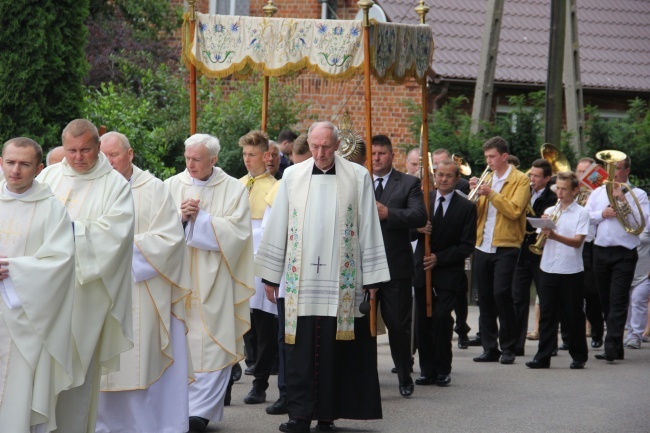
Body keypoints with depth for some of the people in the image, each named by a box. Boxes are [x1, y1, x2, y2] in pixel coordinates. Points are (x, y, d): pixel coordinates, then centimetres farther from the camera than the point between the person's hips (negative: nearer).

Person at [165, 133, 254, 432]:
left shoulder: (234, 190, 3)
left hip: (213, 282, -2)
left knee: (210, 345, -6)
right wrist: (180, 217, -14)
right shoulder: (172, 186, 9)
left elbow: (237, 232, -7)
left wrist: (200, 217, -11)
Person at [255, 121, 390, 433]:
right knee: (300, 349, -1)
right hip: (300, 279, 1)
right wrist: (270, 276, 9)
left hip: (341, 280, -1)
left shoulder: (358, 177, 2)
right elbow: (277, 228, 10)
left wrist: (371, 279, 0)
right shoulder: (292, 177, 7)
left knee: (334, 351, 1)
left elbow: (369, 229, 3)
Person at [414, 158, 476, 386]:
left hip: (449, 273, -3)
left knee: (441, 317, -15)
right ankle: (427, 369, 8)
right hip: (423, 270, 3)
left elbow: (467, 246, -3)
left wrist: (439, 258, -14)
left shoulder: (466, 207, 0)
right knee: (423, 320, 0)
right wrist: (418, 229, -14)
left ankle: (442, 370, -3)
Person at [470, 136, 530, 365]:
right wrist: (475, 193, -4)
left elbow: (514, 210, -14)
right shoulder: (487, 179, 17)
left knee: (501, 294, -14)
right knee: (484, 298, 4)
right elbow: (475, 213, 12)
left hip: (505, 247, -6)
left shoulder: (520, 180, 0)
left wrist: (490, 193, -19)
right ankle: (490, 348, 10)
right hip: (482, 247, 6)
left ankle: (508, 348, -5)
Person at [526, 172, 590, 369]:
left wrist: (554, 236, -27)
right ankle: (543, 356, 5)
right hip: (548, 269, 3)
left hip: (571, 271, -3)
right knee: (546, 315, 3)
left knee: (573, 316, 4)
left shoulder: (581, 213, -2)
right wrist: (544, 231, -11)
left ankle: (579, 356, 14)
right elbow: (540, 242, 10)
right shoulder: (549, 211, 10)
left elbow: (577, 242, -13)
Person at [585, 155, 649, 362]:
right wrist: (602, 214, -9)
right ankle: (616, 347, 16)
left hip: (624, 253, -5)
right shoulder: (598, 193, 15)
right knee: (606, 301, 8)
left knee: (618, 301, -13)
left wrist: (624, 201, -13)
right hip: (600, 252, 5)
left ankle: (612, 346, -19)